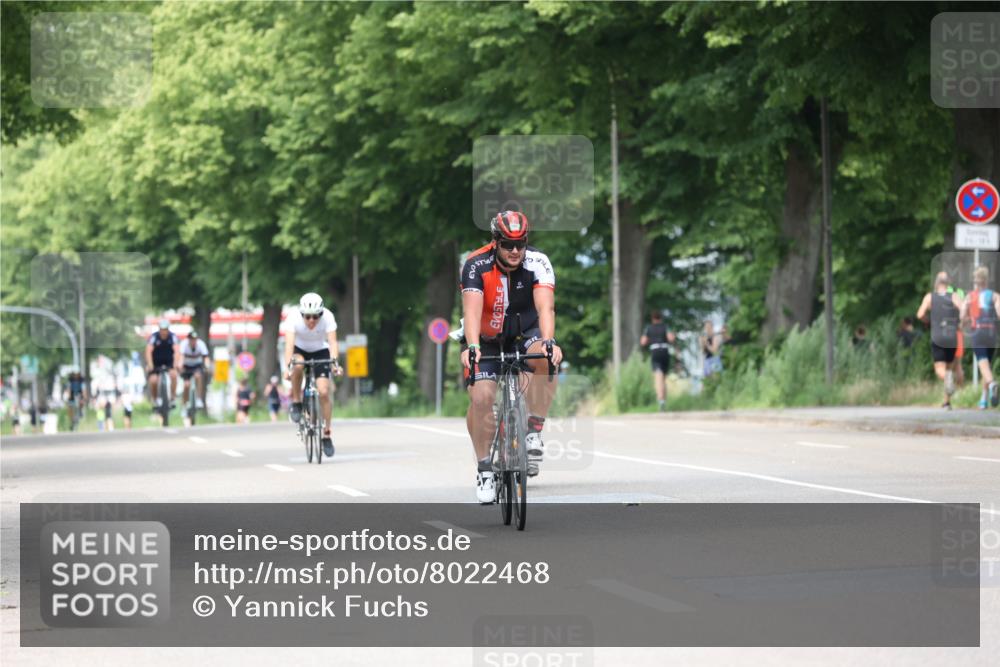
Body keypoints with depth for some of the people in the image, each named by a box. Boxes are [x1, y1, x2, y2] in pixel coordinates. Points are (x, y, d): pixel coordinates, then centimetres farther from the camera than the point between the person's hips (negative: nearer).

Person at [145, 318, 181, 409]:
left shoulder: (173, 337, -15)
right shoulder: (154, 337, -18)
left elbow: (177, 351, -28)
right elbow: (149, 351, -29)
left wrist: (176, 363, -45)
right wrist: (150, 365, -44)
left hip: (169, 362, 1)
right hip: (156, 362, -1)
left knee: (173, 374, -29)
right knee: (153, 380, -21)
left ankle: (173, 398, -14)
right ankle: (155, 400, 8)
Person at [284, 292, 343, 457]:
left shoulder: (328, 317, -28)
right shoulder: (294, 318, -29)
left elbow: (332, 342, -35)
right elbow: (289, 344, -37)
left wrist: (334, 362, -52)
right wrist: (288, 366, -51)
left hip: (320, 351, 0)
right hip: (300, 350, 0)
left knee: (324, 392, -14)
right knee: (298, 365, -37)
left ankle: (327, 434, -1)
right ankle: (296, 402, -14)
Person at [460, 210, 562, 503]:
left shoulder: (538, 262, -22)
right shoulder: (477, 265, -24)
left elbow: (545, 307, -35)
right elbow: (472, 310, -37)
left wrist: (548, 342, -52)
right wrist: (471, 347, -53)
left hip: (525, 332, 0)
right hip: (487, 338, 0)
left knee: (546, 358, -32)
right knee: (480, 397, -18)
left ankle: (534, 431, -18)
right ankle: (484, 467, 0)